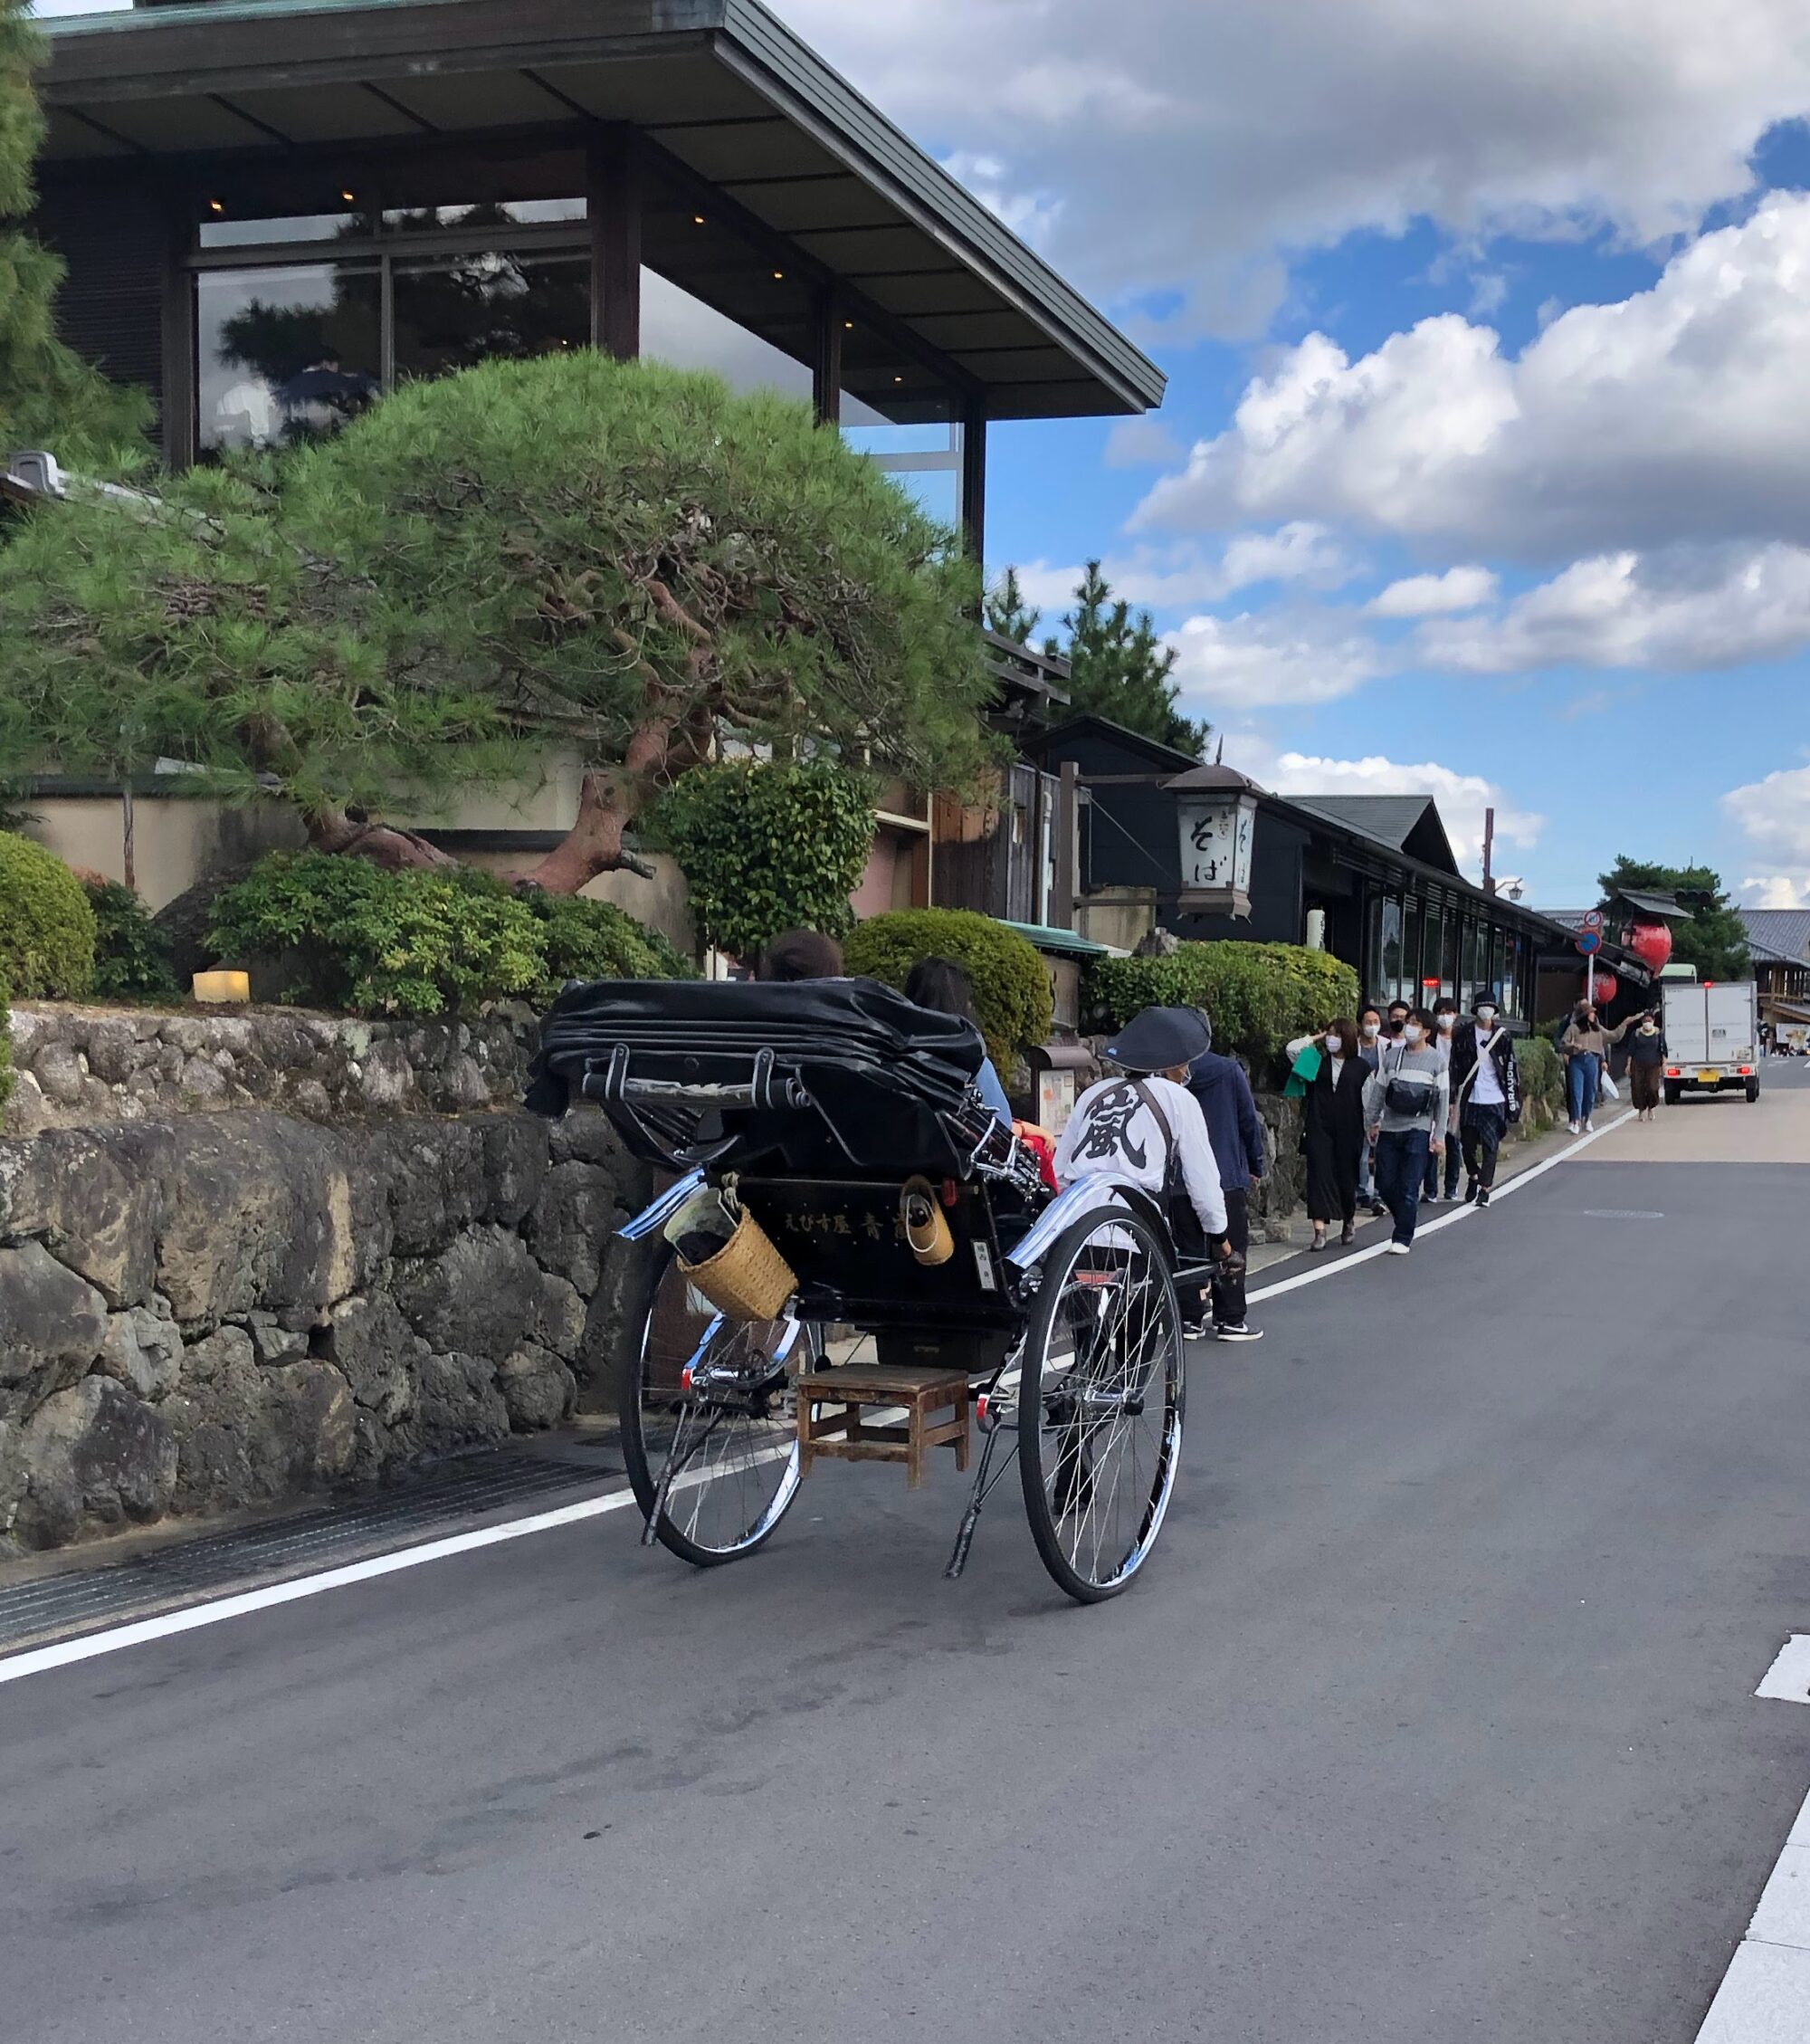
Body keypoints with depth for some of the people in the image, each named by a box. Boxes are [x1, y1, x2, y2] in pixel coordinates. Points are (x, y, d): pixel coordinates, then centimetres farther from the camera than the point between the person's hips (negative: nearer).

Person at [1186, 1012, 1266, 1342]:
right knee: (1232, 1249, 4)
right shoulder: (1230, 1071, -7)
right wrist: (1256, 1166, 9)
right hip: (1228, 1175, -3)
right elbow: (1249, 1121, -3)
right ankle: (1230, 1320, 3)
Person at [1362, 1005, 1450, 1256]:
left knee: (1409, 1188, -6)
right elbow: (1378, 1090, 14)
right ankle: (1408, 1219, 25)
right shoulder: (1391, 1055, 8)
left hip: (1418, 1130, -3)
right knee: (1385, 1184, 2)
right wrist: (1372, 1122, 11)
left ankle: (1403, 1238, 0)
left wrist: (1439, 1135, -1)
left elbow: (1443, 1099, 3)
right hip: (1389, 1129, 3)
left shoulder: (1435, 1060, 1)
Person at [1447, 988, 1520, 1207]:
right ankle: (1473, 1177, 34)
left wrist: (1513, 1100, 2)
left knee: (1490, 1146, -3)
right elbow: (1454, 1068, 2)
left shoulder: (1503, 1037, 4)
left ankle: (1484, 1189, 1)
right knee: (1468, 1144, 8)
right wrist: (1452, 1099, -1)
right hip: (1470, 1098, 0)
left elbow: (1511, 1070, 6)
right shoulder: (1463, 1035, 1)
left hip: (1495, 1099, 0)